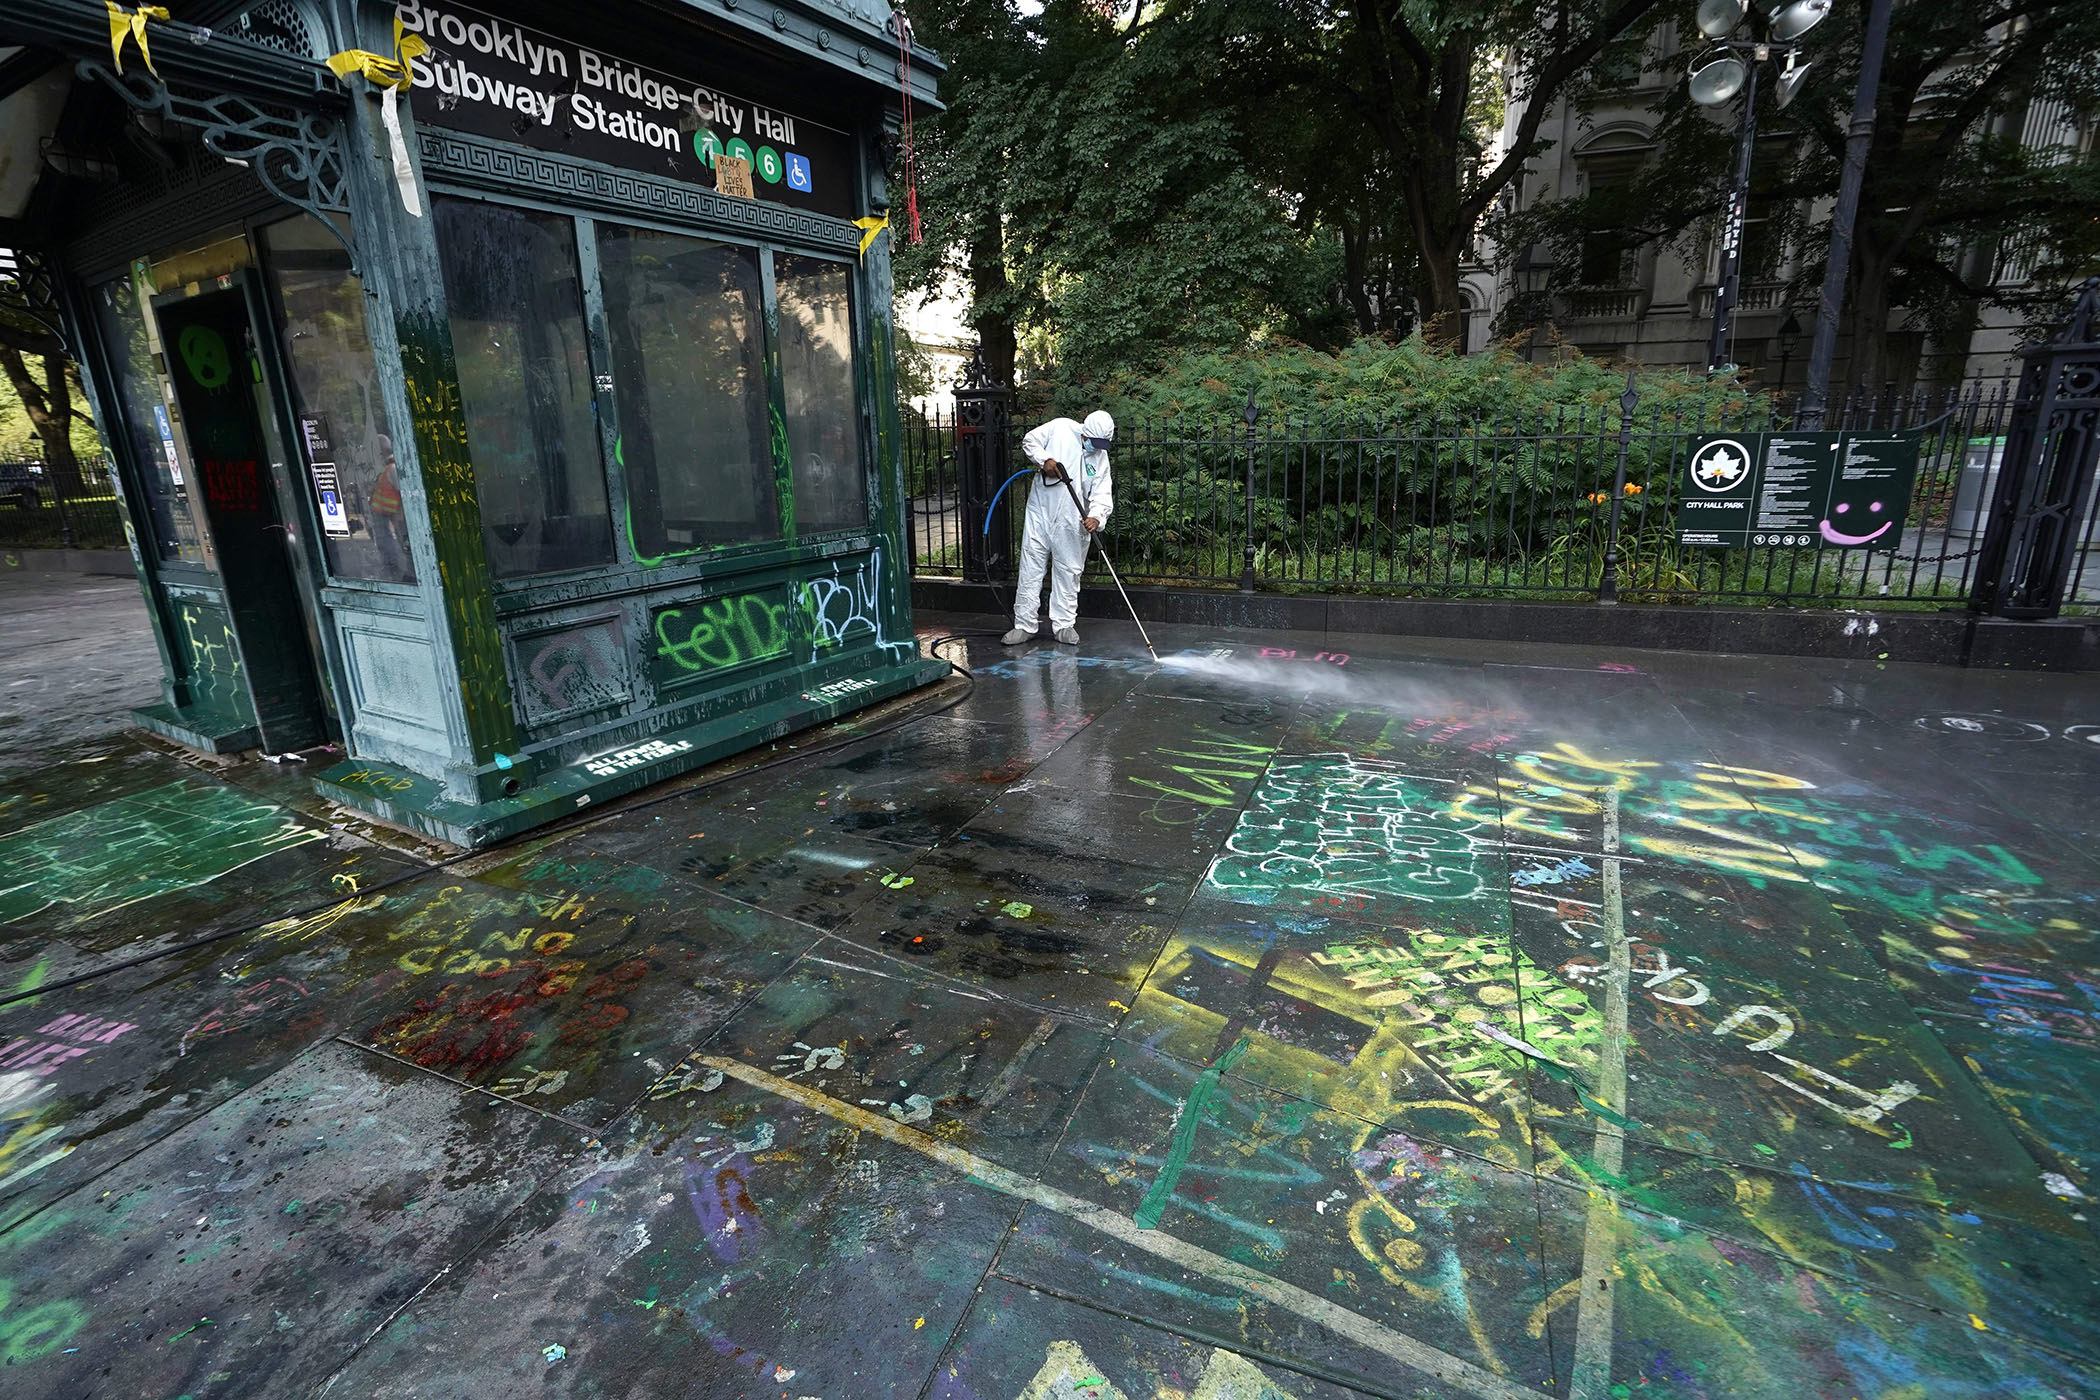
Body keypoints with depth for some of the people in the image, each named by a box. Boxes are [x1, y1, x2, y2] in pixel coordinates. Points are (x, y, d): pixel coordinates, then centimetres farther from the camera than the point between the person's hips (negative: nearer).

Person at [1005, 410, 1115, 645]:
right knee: (1031, 568, 1)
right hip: (1040, 512, -1)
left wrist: (1096, 516, -25)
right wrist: (1045, 460, -14)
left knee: (1068, 572, 6)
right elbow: (1030, 441, 4)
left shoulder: (1101, 457, 1)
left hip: (1071, 522, 2)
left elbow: (1102, 494, -6)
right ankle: (1024, 624, 9)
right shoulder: (1060, 427, -4)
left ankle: (1064, 625, 18)